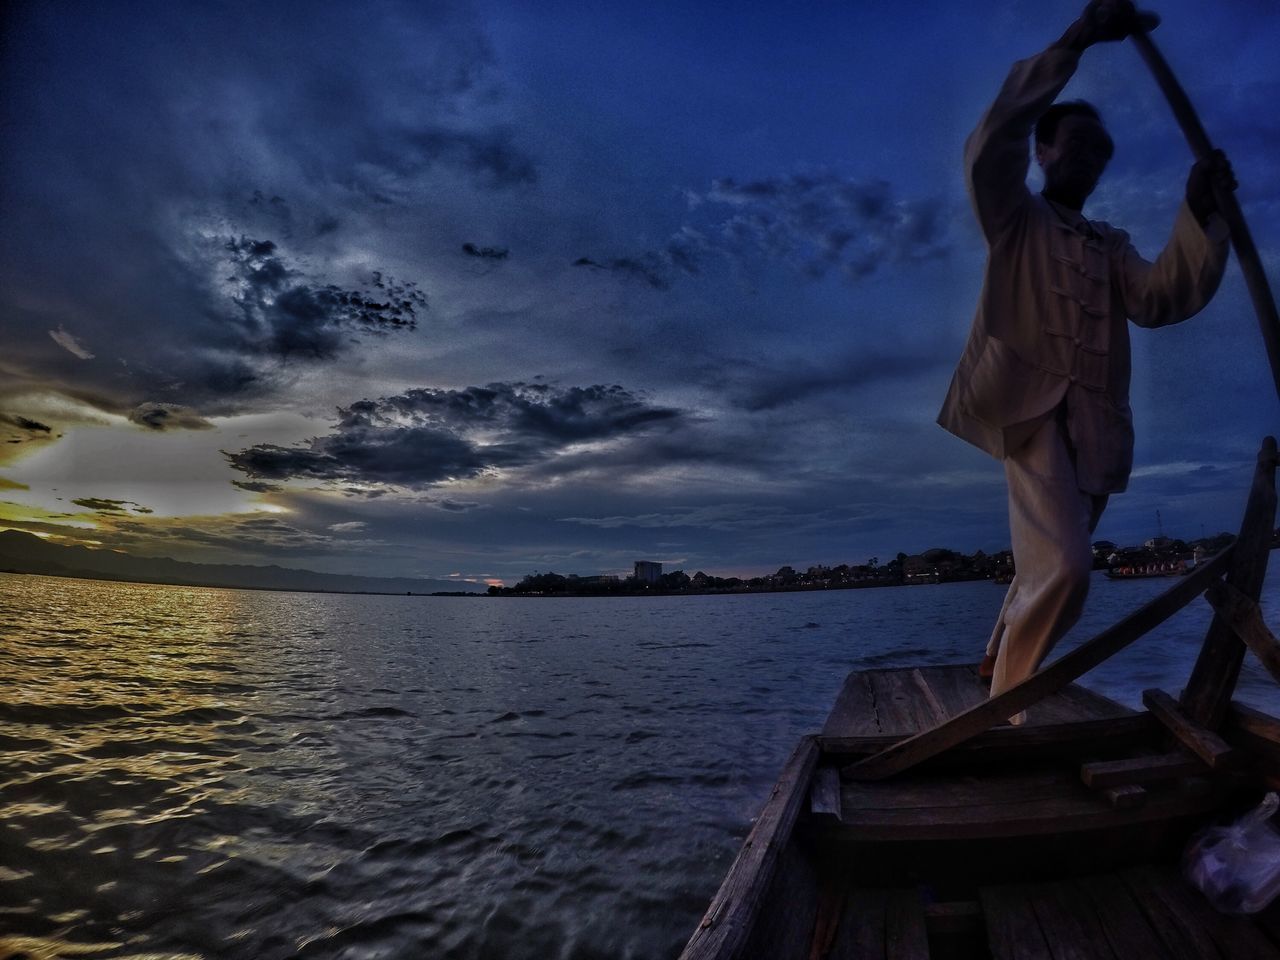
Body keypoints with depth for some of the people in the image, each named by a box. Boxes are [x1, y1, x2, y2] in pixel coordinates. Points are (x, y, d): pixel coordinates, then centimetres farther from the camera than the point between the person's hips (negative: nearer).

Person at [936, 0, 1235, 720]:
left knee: (1050, 569, 13)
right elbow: (993, 142, -8)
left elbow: (1162, 299, 7)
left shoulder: (1111, 247, 25)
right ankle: (1008, 704, -4)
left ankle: (1000, 658, 36)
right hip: (1029, 403, -6)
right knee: (1062, 566, -21)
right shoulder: (1016, 219, 12)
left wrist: (1201, 216, -4)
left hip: (1092, 422, 6)